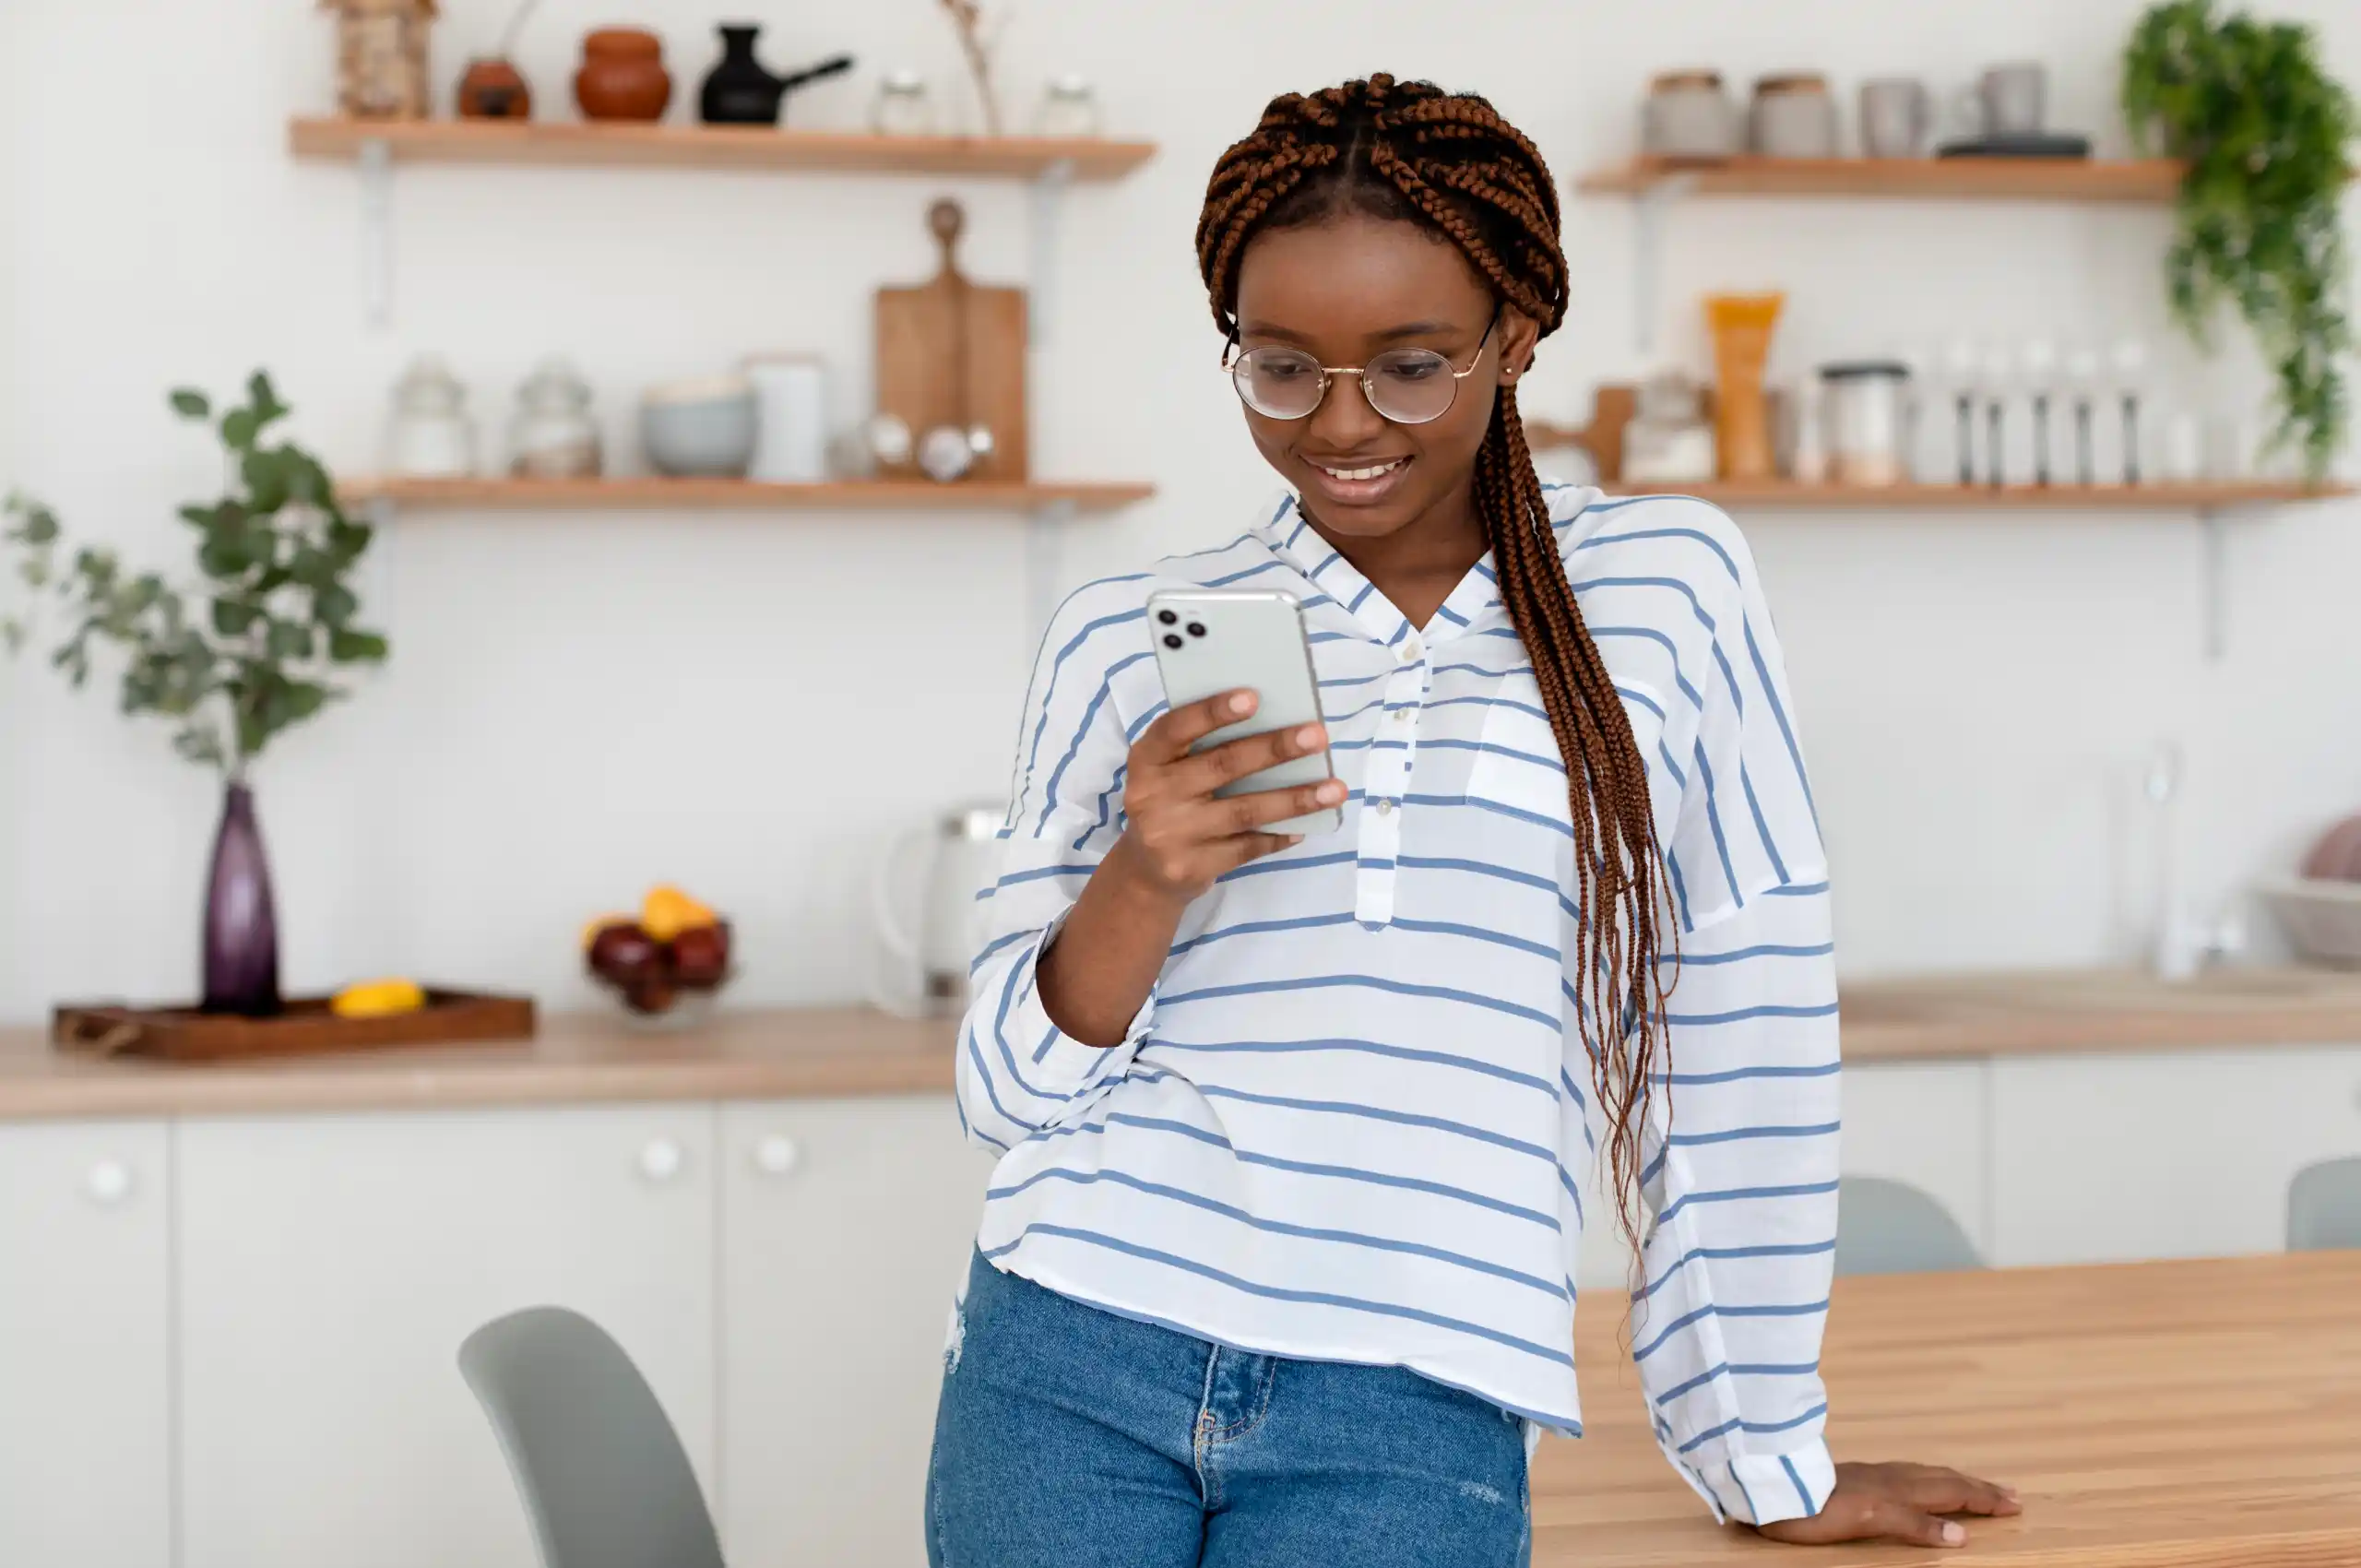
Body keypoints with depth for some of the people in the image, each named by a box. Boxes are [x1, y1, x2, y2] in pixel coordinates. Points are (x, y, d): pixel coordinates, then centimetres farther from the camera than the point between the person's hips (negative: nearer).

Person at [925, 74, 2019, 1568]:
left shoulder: (1669, 590, 1)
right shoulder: (1124, 641, 7)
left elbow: (1742, 1039, 3)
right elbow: (1012, 1089, 5)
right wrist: (1145, 880, -14)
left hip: (1413, 1428, -2)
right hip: (1071, 1370, 2)